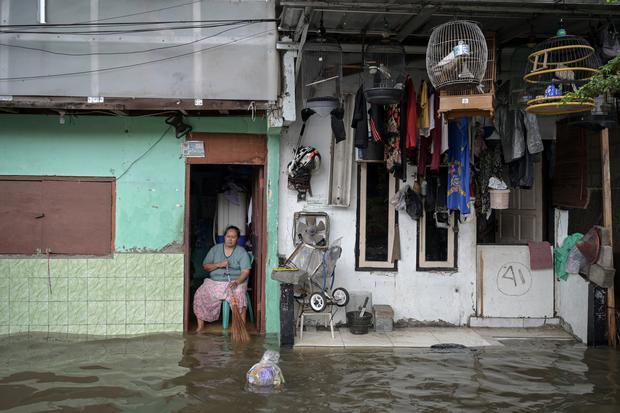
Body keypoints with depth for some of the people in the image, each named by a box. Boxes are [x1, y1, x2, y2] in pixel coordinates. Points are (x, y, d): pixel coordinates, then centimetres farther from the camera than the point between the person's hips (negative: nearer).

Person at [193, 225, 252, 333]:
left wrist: (236, 282, -26)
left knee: (239, 295, -34)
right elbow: (205, 266, 6)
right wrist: (218, 265, -12)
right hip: (214, 282, 3)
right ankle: (201, 325, -10)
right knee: (200, 294, -21)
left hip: (236, 282, -3)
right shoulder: (215, 249, 9)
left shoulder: (242, 252, 0)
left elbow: (245, 271, -8)